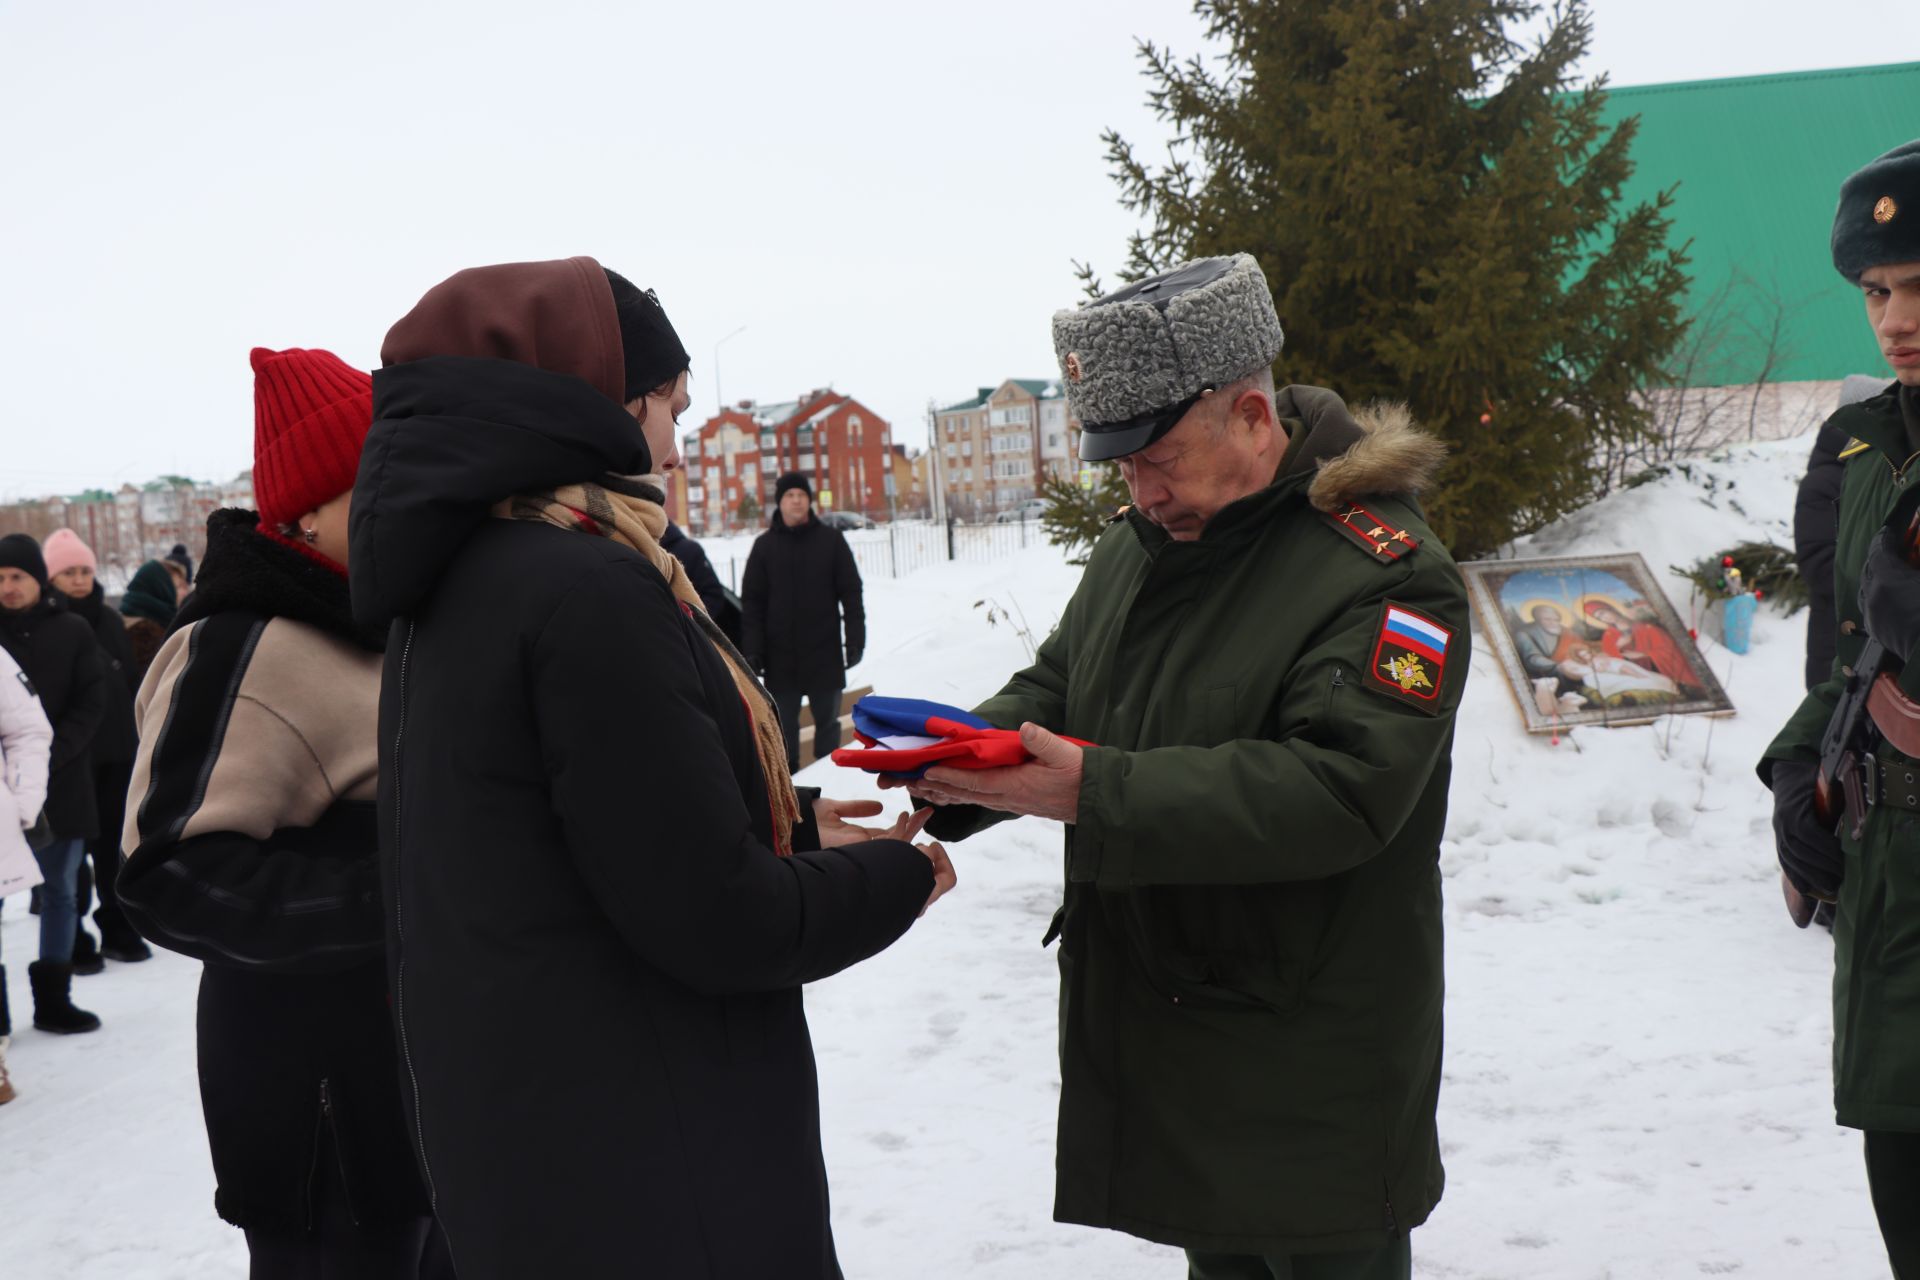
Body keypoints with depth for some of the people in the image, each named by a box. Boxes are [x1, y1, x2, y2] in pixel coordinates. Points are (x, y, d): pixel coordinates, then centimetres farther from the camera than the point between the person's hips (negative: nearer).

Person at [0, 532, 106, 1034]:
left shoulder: (72, 631, 3)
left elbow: (92, 704, -1)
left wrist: (51, 756, -13)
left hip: (61, 783, 1)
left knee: (61, 892, 9)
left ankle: (52, 997, 20)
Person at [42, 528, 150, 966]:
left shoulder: (109, 620, 10)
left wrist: (137, 740, 9)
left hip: (116, 750, 5)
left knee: (115, 844, 12)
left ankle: (119, 931, 22)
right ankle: (74, 942, 9)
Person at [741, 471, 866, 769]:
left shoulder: (831, 540, 2)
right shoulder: (764, 545, 3)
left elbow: (851, 593, 2)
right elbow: (751, 602, 2)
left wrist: (855, 639, -5)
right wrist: (753, 649, -6)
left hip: (825, 652, 0)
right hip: (780, 656, 0)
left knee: (827, 722, 9)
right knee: (783, 726, 6)